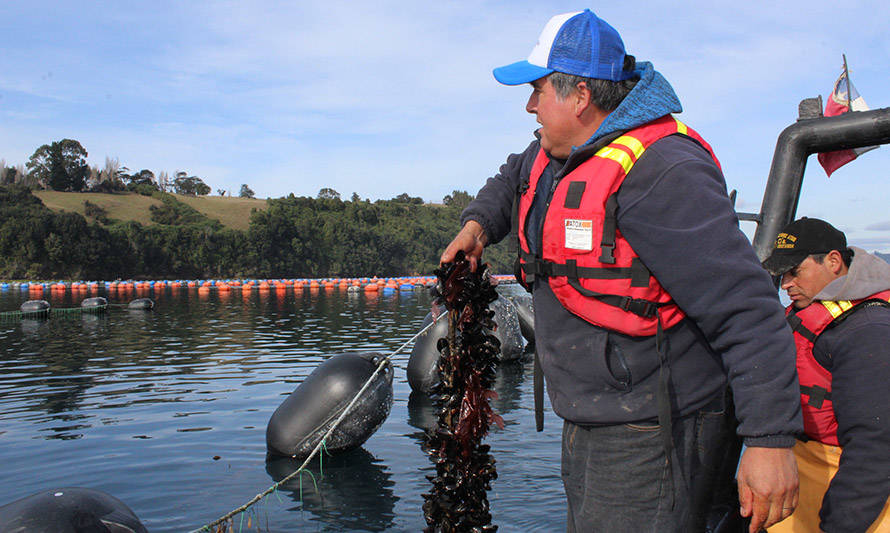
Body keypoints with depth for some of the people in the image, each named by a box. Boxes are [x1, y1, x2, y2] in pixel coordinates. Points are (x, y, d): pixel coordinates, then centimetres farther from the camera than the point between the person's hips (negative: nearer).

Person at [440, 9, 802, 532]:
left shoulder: (659, 172, -23)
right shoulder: (557, 155, 8)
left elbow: (747, 307, -26)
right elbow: (513, 181, 33)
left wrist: (771, 439, -28)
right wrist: (478, 223, 11)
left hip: (649, 437, -9)